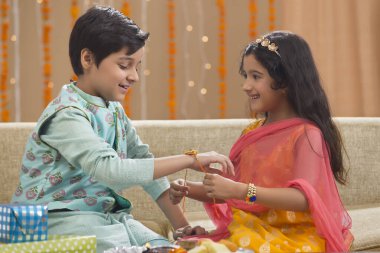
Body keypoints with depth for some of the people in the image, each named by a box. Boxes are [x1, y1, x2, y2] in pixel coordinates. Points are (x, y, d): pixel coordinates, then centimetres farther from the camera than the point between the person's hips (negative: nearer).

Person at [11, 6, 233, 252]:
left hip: (108, 216, 8)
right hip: (63, 220, -8)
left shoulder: (113, 109, 9)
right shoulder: (67, 115, -19)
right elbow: (111, 170, -31)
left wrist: (181, 225, 0)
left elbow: (146, 164, 9)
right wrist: (190, 159, -29)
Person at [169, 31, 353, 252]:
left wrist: (240, 191, -30)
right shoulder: (253, 132, 12)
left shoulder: (306, 134, -9)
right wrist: (189, 189, -2)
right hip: (250, 233, 6)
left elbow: (304, 198, -23)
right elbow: (227, 192, 17)